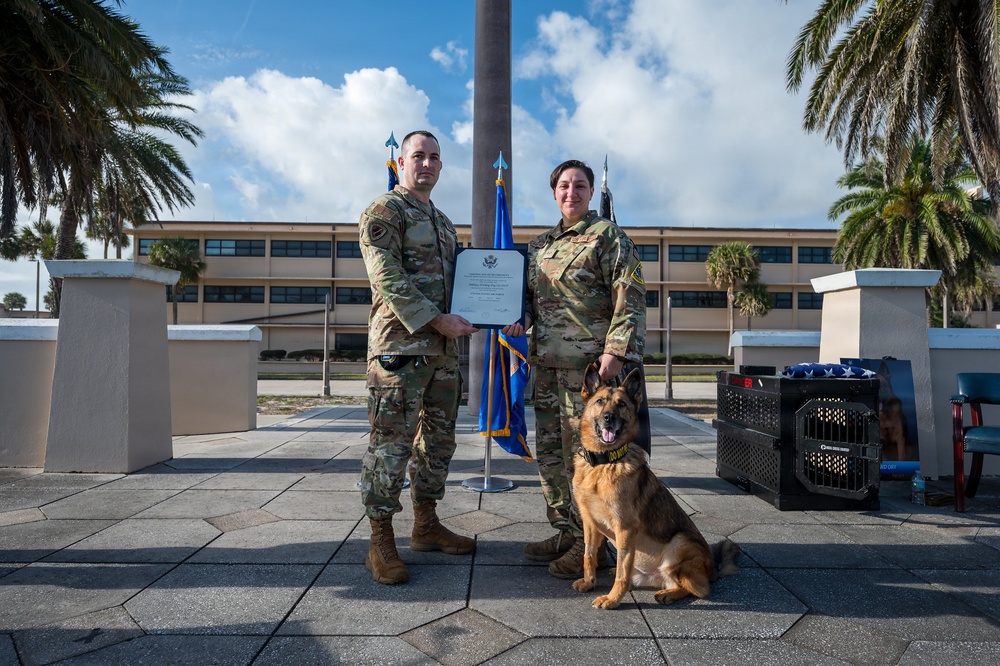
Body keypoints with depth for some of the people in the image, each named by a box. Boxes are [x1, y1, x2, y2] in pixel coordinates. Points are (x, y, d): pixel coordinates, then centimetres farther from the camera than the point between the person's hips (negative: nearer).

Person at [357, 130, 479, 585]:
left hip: (444, 350, 9)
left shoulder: (443, 222, 23)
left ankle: (426, 526, 27)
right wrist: (437, 320, -19)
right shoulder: (384, 210, -3)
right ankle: (381, 543, 7)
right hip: (400, 347, -8)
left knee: (438, 441, 13)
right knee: (392, 443, -4)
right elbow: (388, 277, -15)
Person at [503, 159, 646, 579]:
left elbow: (630, 298, -9)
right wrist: (521, 320, 5)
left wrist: (617, 351, -19)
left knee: (582, 452, -4)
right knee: (549, 450, 12)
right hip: (547, 362, 8)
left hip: (588, 362, -7)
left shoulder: (608, 236, -2)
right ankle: (566, 532, 27)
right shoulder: (541, 244, 18)